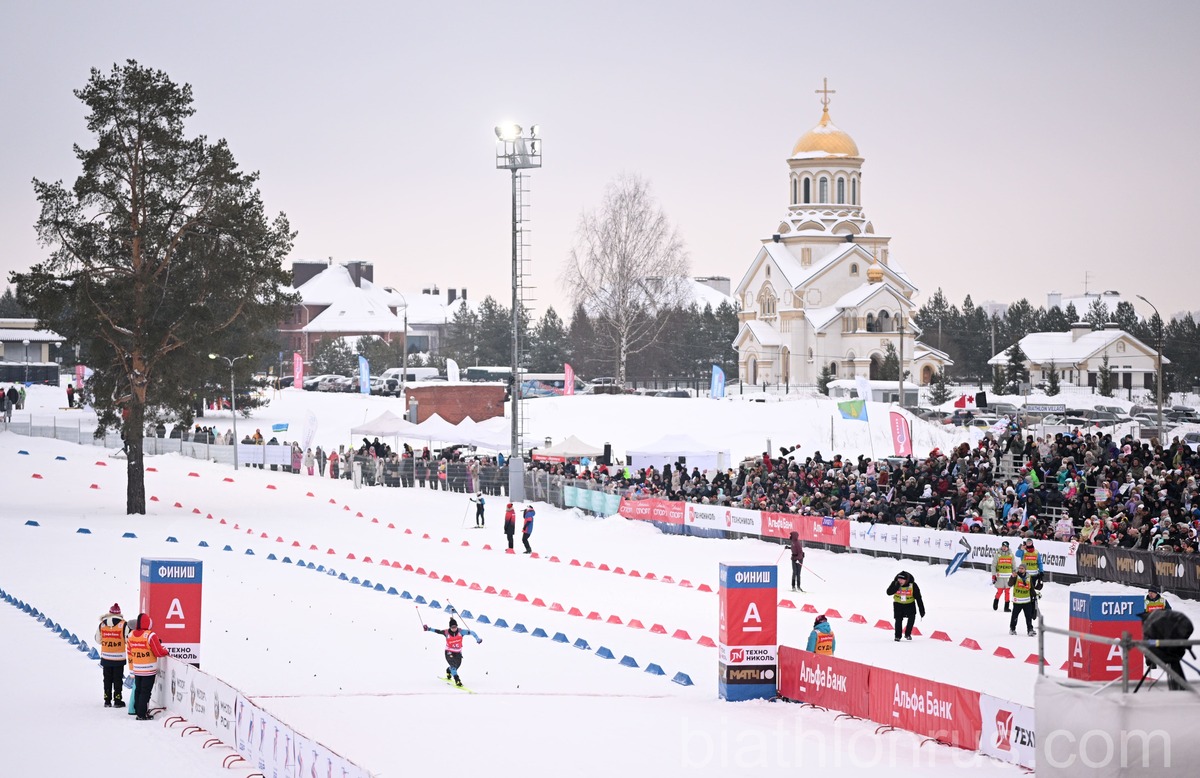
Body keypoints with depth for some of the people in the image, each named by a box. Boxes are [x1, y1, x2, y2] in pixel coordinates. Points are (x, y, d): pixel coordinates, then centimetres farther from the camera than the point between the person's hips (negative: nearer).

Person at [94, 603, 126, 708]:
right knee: (118, 679, 7)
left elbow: (98, 640, 6)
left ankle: (107, 700, 15)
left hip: (106, 657, 2)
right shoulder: (123, 624, -12)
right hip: (119, 658, -2)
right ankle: (117, 700, 9)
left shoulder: (102, 624, -2)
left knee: (107, 679, 12)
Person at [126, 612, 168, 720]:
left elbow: (129, 654, 10)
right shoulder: (150, 635, -17)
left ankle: (138, 711, 22)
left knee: (138, 690, 16)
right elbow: (159, 652, -15)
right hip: (149, 670, -6)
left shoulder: (130, 635, 2)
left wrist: (132, 669, 19)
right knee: (146, 692, 0)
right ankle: (142, 714, 0)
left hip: (136, 670, 6)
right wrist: (165, 651, 7)